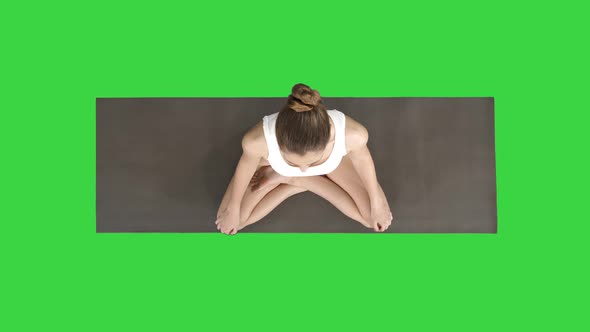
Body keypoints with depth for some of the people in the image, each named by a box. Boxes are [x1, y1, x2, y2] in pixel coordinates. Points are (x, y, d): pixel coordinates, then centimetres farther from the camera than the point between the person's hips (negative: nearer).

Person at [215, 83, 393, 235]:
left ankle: (303, 181, 10)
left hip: (331, 156, 1)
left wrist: (376, 201, -1)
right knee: (228, 218, -1)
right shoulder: (258, 140, -44)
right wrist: (233, 208, -2)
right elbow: (246, 165, -19)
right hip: (272, 157, 0)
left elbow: (362, 158, -18)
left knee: (375, 217, 0)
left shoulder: (352, 134, -44)